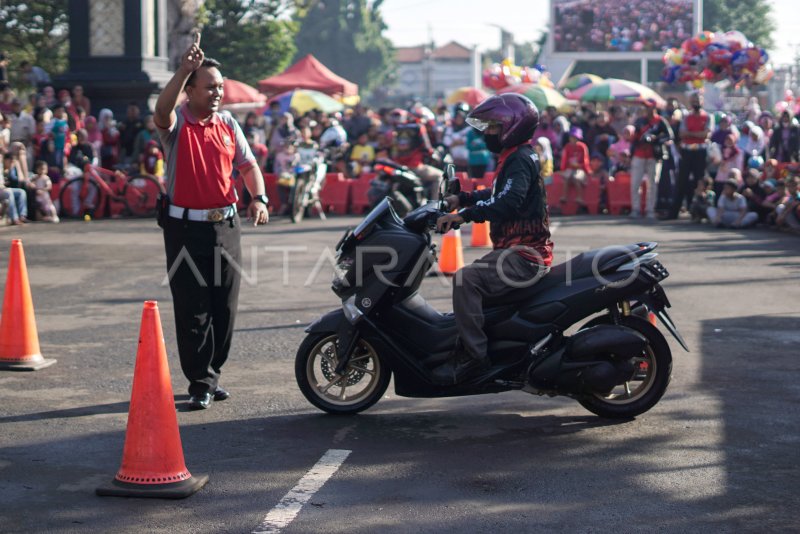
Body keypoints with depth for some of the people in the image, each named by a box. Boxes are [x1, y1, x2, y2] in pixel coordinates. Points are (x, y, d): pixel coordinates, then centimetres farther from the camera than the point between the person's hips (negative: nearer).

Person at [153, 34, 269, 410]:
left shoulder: (228, 124, 8)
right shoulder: (176, 123, -6)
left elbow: (248, 166, 9)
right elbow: (161, 112, -30)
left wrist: (259, 198, -10)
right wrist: (183, 69, -40)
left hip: (226, 224, 5)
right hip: (185, 226, -4)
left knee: (224, 307, 9)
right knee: (193, 309, -2)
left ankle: (211, 373, 25)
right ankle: (200, 383, 6)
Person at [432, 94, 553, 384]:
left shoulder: (520, 159, -14)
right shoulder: (516, 157, 19)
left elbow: (509, 201, -32)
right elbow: (496, 195, 34)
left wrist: (464, 215, -34)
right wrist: (461, 199, 22)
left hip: (524, 254, -11)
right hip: (521, 251, 11)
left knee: (467, 278, -27)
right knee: (469, 278, 23)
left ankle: (472, 354, -27)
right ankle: (468, 345, 27)